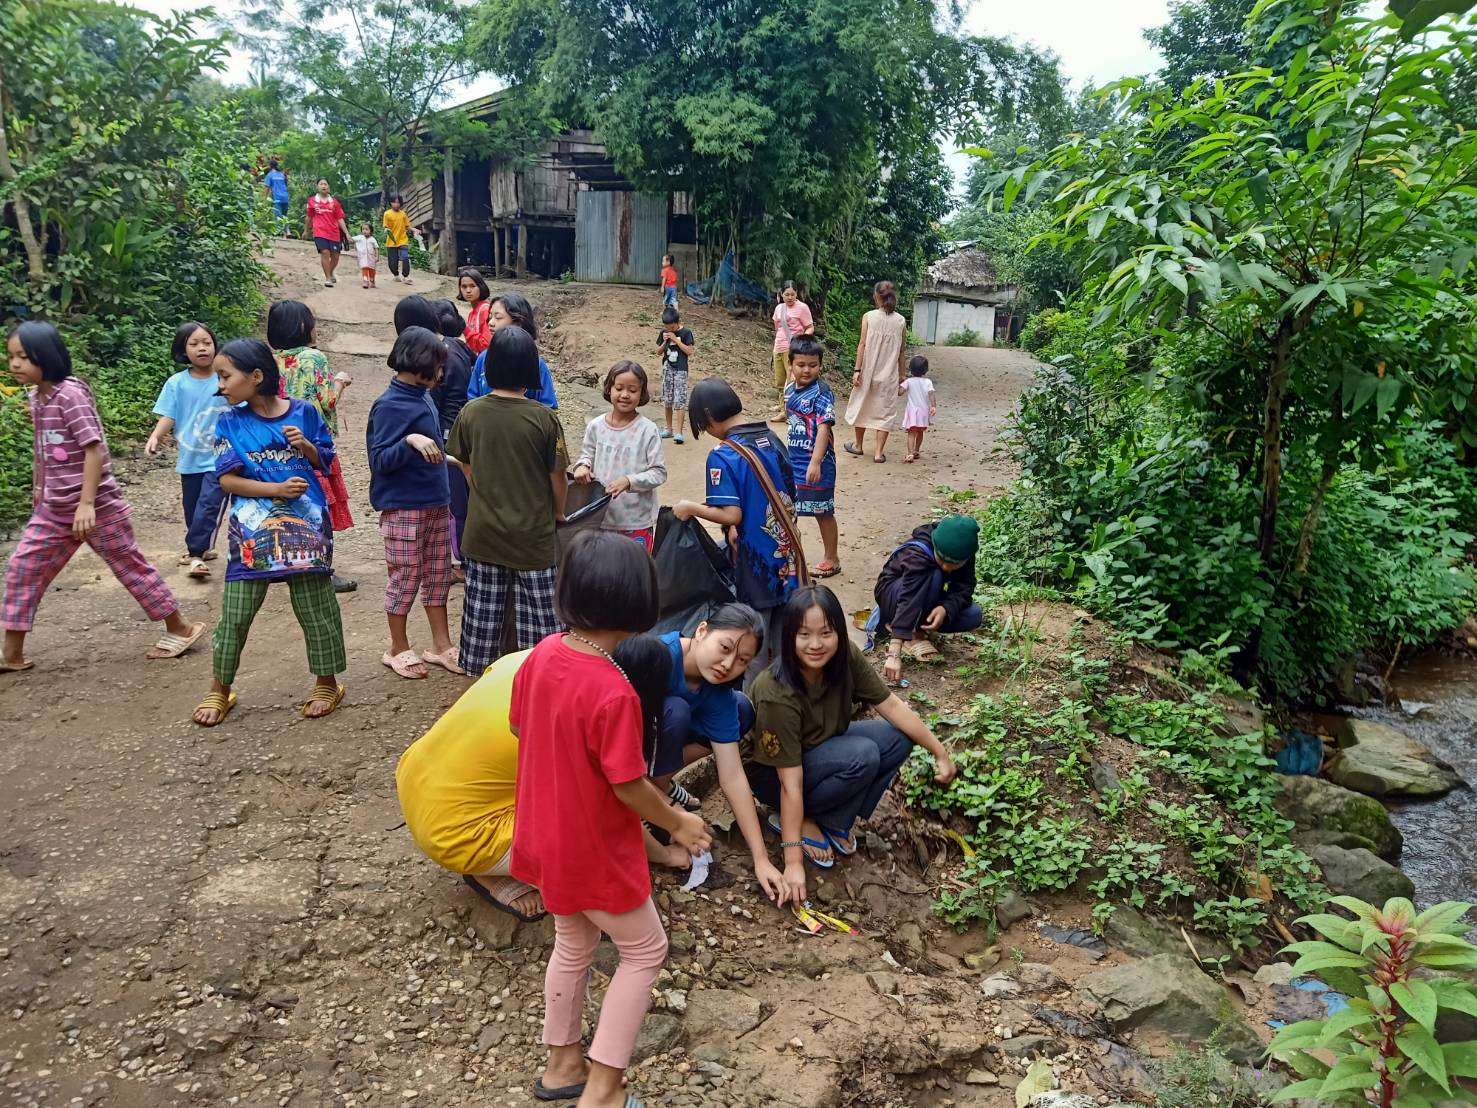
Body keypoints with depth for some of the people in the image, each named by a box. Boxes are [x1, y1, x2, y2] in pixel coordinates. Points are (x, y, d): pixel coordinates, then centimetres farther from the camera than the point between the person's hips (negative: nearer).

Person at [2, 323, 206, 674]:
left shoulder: (70, 394, -18)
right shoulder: (35, 396, 7)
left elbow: (95, 449, -23)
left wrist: (86, 503, -25)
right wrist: (39, 491, 26)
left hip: (96, 506, -8)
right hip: (53, 509, 8)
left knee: (130, 566, 3)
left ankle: (180, 628, 18)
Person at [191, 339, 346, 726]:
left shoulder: (303, 413, -1)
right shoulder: (230, 422, 0)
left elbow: (325, 462, 9)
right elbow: (227, 480, -5)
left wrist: (305, 446, -12)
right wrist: (277, 489, -16)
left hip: (304, 524, -1)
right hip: (252, 530, 1)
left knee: (315, 606, 7)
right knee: (235, 613, 4)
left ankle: (327, 682, 23)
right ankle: (219, 689, 21)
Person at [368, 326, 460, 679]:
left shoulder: (423, 397, 8)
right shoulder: (390, 405, -15)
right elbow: (380, 460, -19)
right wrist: (410, 441, -32)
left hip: (436, 503, 8)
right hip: (404, 507, -8)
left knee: (438, 574, 13)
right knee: (405, 577, 3)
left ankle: (441, 644, 24)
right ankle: (398, 649, 19)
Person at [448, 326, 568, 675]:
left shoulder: (470, 413, -5)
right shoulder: (544, 419, -15)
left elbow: (465, 467, 7)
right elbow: (558, 477, -8)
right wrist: (558, 513, 11)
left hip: (482, 533, 3)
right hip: (533, 534, -3)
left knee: (482, 609, 15)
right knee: (538, 614, 8)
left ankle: (478, 674, 29)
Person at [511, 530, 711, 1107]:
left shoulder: (540, 655, -10)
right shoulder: (613, 691, -32)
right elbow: (628, 785, -23)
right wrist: (678, 823, -6)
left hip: (546, 835, 7)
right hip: (596, 849, -7)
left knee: (573, 944, 27)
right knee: (645, 950, 15)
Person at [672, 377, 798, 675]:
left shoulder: (722, 456, -19)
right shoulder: (771, 439, 2)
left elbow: (732, 516, -24)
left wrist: (692, 508, -8)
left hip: (755, 564, -6)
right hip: (786, 559, 6)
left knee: (754, 642, 9)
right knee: (784, 640, 18)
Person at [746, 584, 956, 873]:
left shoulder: (845, 656, -19)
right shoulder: (777, 696, -35)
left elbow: (891, 706, -10)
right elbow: (791, 783, -32)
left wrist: (940, 752, -11)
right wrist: (793, 862, -30)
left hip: (821, 747, 7)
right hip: (770, 773, -7)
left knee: (899, 738, -13)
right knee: (863, 755, -29)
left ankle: (836, 821, -2)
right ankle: (794, 820, -8)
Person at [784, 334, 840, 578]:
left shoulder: (821, 392, -16)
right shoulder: (789, 389, 5)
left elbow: (824, 428, -23)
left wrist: (815, 462, -30)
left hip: (817, 464, -7)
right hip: (792, 462, 7)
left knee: (823, 512, 7)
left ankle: (832, 559, 22)